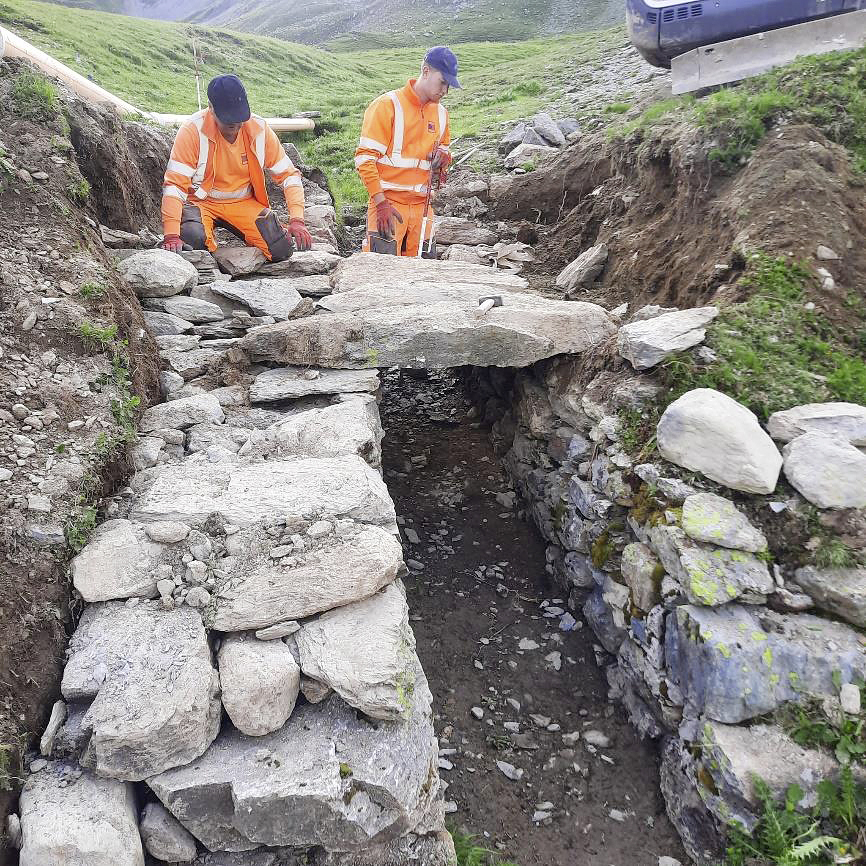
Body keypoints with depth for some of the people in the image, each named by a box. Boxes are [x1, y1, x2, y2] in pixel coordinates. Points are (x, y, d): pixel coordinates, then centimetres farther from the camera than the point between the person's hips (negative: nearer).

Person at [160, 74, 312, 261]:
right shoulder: (193, 131, -19)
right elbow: (174, 184, -22)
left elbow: (289, 175, -5)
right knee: (193, 238, -35)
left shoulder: (259, 129, -9)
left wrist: (296, 220, -20)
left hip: (244, 203, 2)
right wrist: (171, 236, -34)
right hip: (202, 202, -2)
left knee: (281, 250, -19)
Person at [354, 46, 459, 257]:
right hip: (388, 203, -6)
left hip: (421, 206, 6)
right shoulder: (388, 105, -6)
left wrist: (443, 155, 4)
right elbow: (364, 157, -10)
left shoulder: (440, 112, 14)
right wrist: (380, 202, -18)